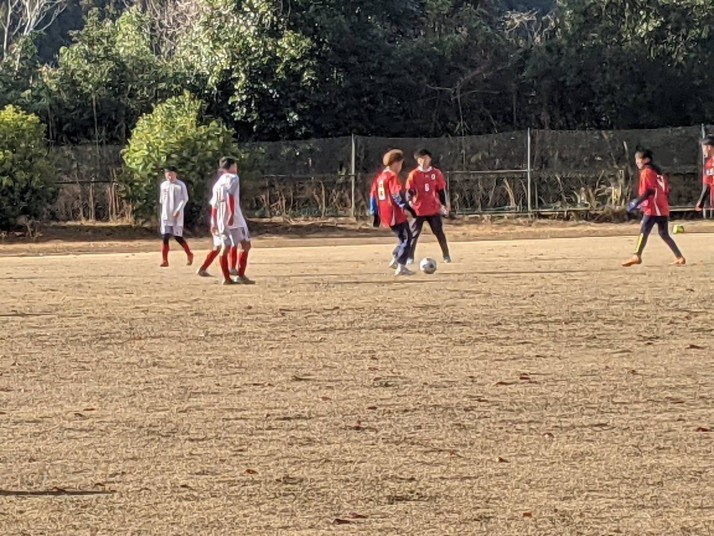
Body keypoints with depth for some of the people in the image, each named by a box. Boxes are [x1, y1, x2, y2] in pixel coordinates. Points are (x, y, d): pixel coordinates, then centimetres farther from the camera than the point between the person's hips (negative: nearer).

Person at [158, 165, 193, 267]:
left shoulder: (181, 185, -6)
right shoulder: (163, 185, 9)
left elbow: (185, 199, -9)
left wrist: (178, 210, -19)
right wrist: (163, 212, 15)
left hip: (177, 216, -4)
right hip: (166, 215, 4)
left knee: (178, 237, 0)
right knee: (165, 237, -5)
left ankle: (189, 255, 22)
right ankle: (164, 260, -4)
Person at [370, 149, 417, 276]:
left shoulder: (379, 177, 15)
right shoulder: (393, 176, -10)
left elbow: (373, 195, 17)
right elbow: (397, 194, -23)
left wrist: (375, 214, 21)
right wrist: (407, 207, -26)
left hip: (385, 216, 9)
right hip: (396, 214, -9)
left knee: (402, 237, 22)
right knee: (407, 238, -4)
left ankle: (395, 260, 14)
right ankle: (401, 266, -11)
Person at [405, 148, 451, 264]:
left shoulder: (436, 173, 2)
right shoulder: (414, 174, -2)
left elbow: (441, 190, 8)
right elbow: (409, 190, -5)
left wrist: (444, 204, 3)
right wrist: (409, 201, -24)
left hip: (433, 209, 1)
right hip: (418, 210, -1)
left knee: (439, 233, 6)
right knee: (414, 234, 0)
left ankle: (446, 256, 14)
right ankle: (410, 257, 5)